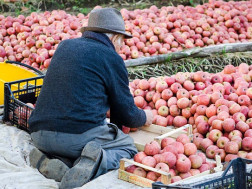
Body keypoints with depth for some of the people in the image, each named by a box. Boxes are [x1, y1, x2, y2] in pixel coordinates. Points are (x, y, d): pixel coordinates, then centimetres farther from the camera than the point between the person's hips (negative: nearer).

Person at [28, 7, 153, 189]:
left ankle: (49, 160, 0)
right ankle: (94, 163, -16)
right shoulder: (111, 58, 0)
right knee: (127, 146, 16)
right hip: (80, 133, -6)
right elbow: (126, 114, 6)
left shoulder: (65, 46, 18)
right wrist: (145, 117, 29)